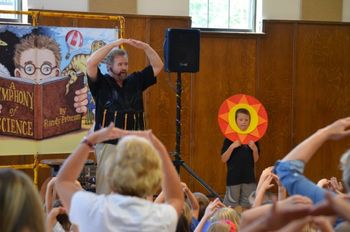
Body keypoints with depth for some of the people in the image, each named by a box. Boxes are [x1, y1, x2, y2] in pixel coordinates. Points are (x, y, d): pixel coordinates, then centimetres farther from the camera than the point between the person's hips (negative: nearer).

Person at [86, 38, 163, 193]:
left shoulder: (135, 81, 14)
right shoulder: (101, 83, 1)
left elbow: (158, 66, 16)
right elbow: (91, 63, -15)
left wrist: (145, 47, 2)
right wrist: (113, 44, -13)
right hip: (108, 144, -4)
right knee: (106, 188, -5)